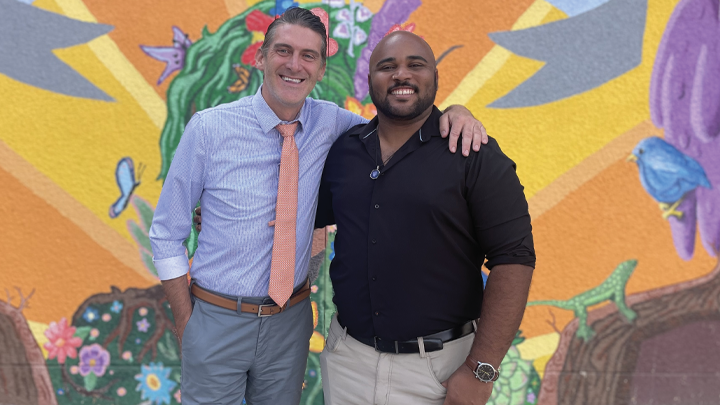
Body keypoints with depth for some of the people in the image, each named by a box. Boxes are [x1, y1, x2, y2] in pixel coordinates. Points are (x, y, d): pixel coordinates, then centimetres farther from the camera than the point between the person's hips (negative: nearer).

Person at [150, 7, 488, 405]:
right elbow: (167, 231, -5)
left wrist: (453, 111, -15)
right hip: (217, 320, -2)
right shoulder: (208, 129, -13)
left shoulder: (328, 122, -6)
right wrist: (185, 321, -4)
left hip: (291, 321, 3)